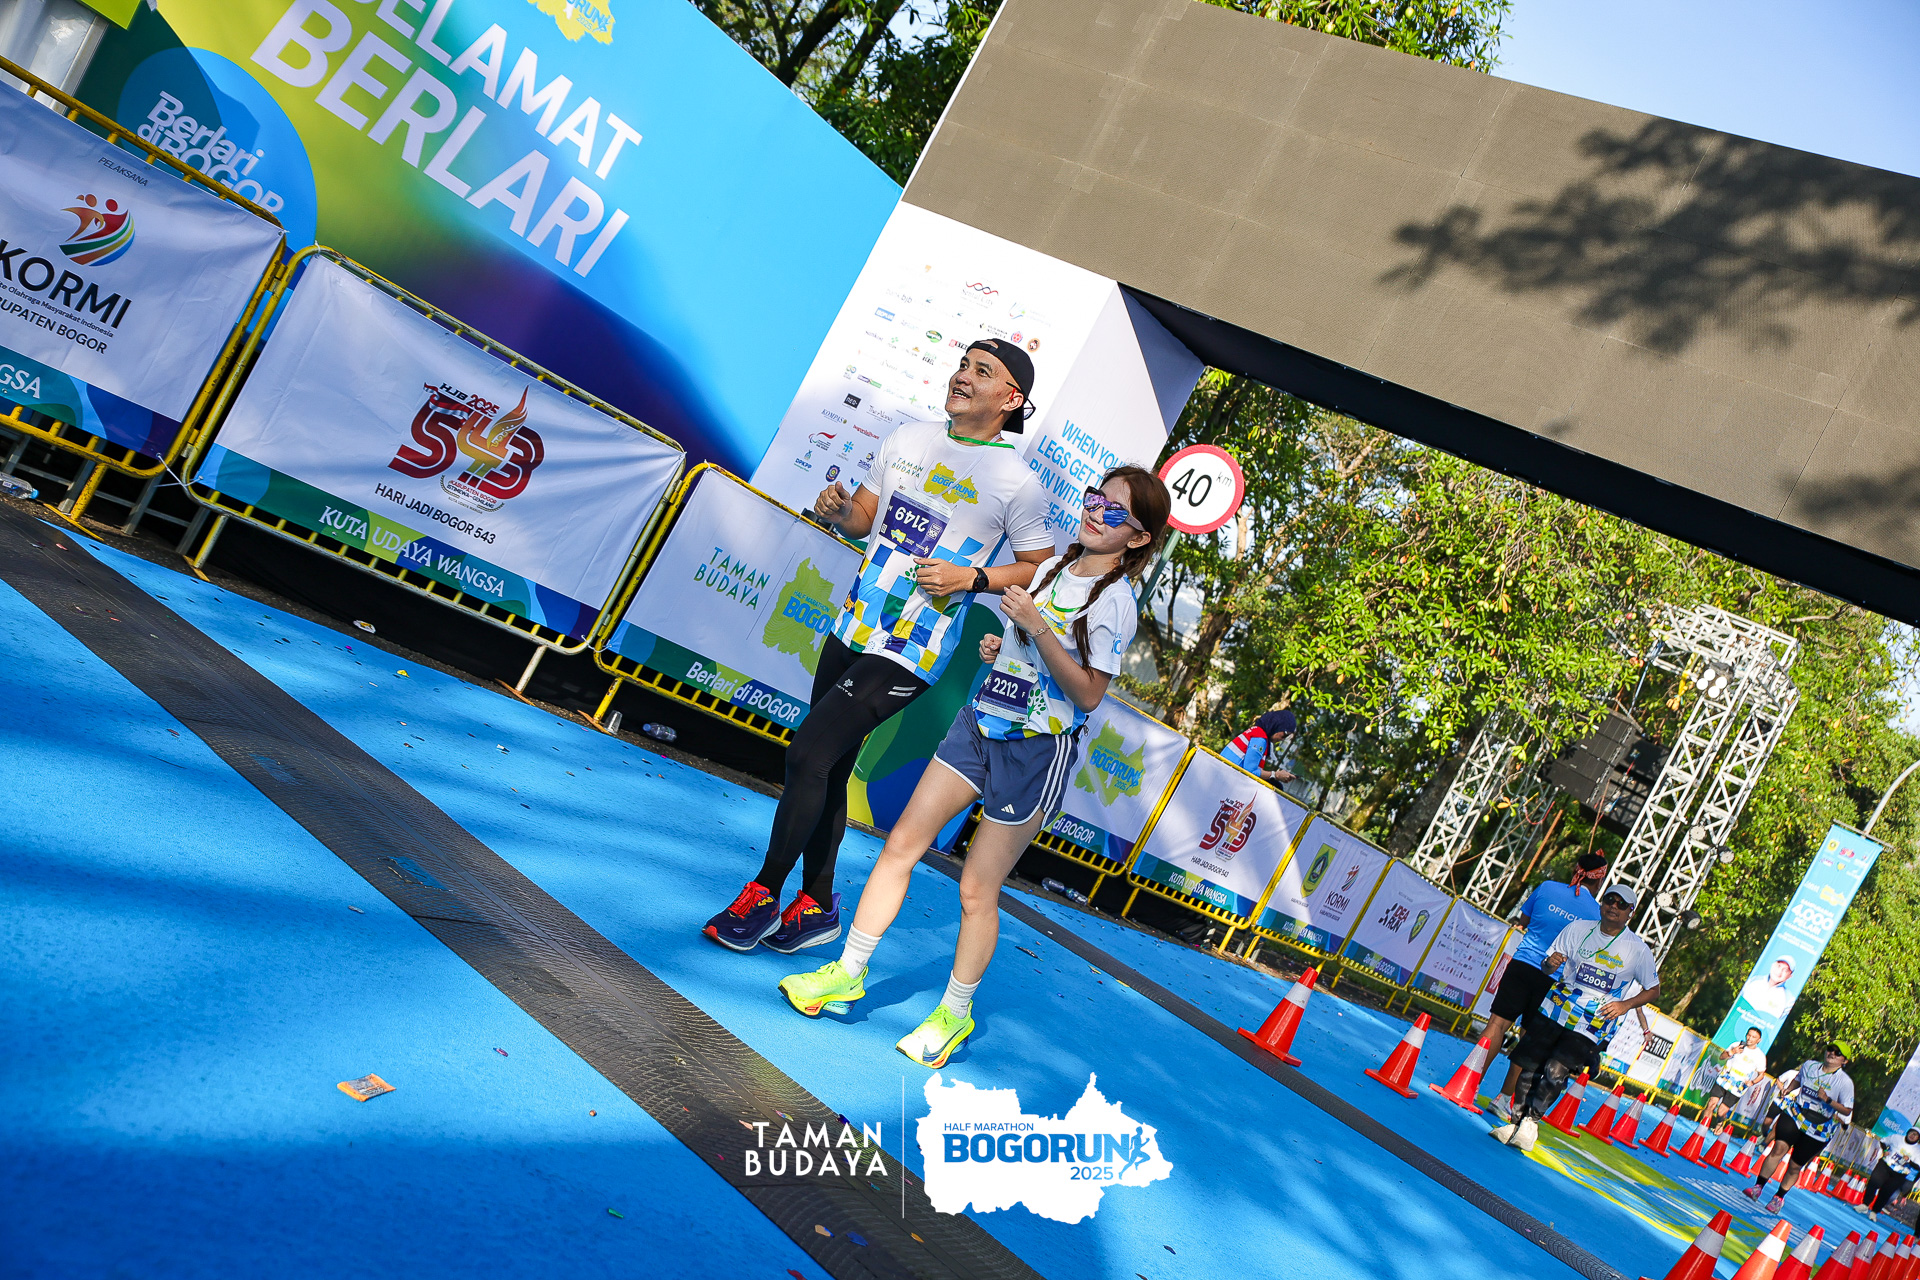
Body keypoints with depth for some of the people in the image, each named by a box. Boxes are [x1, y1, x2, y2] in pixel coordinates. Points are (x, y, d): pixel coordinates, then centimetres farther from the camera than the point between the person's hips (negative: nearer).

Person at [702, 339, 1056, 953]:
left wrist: (971, 578, -16)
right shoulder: (907, 439, 7)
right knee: (827, 770, 12)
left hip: (908, 655, -7)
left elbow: (1041, 569, -3)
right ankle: (817, 905, 28)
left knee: (808, 754, -12)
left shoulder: (1018, 484, -11)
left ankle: (763, 896, 5)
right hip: (852, 627, 7)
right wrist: (838, 510, -5)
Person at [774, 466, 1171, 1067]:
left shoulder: (1116, 600, -12)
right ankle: (848, 974, 16)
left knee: (977, 889, 0)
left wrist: (1037, 628, -25)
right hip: (980, 723, 7)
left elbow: (1088, 694, -18)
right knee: (901, 844, 4)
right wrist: (998, 645, 5)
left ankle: (955, 1012, 21)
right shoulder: (1055, 567, 10)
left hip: (1036, 751, -7)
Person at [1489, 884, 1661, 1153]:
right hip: (1556, 1009, 2)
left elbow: (1654, 990, 8)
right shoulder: (1577, 929, 4)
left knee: (1556, 1071, -17)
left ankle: (1531, 1121, -5)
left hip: (1591, 1026, -2)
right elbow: (1546, 967, 8)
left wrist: (1626, 1004, -10)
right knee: (1530, 1067, -1)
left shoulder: (1637, 949, 0)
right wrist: (1551, 963, -17)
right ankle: (1516, 1121, 11)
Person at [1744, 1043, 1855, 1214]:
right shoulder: (1810, 1065, 6)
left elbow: (1847, 1111, -8)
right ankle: (1758, 1187, -15)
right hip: (1795, 1115, 2)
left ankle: (1779, 1197, 24)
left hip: (1818, 1129, -2)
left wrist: (1828, 1099, -21)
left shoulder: (1845, 1082, -7)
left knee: (1795, 1166, 3)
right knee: (1779, 1148, -19)